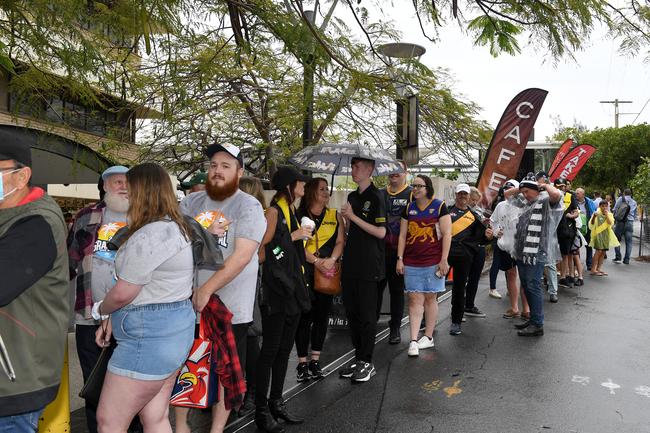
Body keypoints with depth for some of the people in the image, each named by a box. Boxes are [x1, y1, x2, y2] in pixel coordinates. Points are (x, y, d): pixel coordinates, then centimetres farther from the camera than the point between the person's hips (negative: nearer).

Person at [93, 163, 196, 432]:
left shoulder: (148, 236, -20)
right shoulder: (175, 228, 13)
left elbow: (122, 293, -16)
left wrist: (100, 310, 5)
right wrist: (112, 318, 12)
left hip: (150, 336, -10)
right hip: (172, 328, 10)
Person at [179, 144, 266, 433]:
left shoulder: (249, 207, -11)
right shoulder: (192, 202, 6)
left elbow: (242, 256, -20)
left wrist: (206, 290, -22)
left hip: (230, 307, -4)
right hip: (188, 302, 5)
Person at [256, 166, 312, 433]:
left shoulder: (290, 212, 15)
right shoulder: (273, 211, -11)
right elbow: (263, 247, -19)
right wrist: (293, 237, -12)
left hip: (292, 288, 8)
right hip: (275, 290, -8)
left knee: (285, 349, 13)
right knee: (270, 350, -1)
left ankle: (276, 402, 24)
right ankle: (261, 409, 10)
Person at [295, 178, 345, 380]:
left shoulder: (335, 216, 11)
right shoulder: (299, 215, 1)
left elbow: (340, 241, 3)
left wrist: (331, 260, -15)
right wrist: (316, 261, -17)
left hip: (328, 272, 3)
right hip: (305, 272, -3)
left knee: (322, 315, 6)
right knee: (304, 316, -2)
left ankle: (315, 360, 18)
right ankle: (302, 362, 8)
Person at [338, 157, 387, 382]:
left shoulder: (376, 197, -9)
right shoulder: (352, 196, 14)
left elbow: (380, 232, -15)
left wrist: (353, 216, -15)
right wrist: (345, 218, -1)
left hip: (369, 266, -7)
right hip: (350, 263, 7)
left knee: (366, 314, 1)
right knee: (351, 311, 12)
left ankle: (367, 362, 14)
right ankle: (358, 357, 25)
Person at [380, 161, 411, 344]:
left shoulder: (411, 195, -2)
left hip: (399, 251, -3)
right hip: (379, 248, 3)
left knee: (397, 289, 7)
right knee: (376, 287, 7)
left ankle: (395, 328, 17)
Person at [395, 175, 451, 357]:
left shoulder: (439, 206, -2)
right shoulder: (408, 208, 10)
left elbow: (447, 234, -4)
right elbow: (402, 235, 11)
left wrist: (444, 260, -9)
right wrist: (400, 259, 4)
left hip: (433, 262, -3)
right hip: (411, 263, 3)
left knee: (430, 298, 6)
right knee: (415, 299, -1)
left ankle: (428, 337, 18)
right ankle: (413, 341, -3)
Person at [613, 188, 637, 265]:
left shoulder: (620, 199, 2)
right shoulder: (634, 202, 12)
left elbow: (614, 210, 0)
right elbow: (635, 214, 17)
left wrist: (615, 217, 15)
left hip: (620, 222, -2)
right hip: (630, 223, 2)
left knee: (617, 240, 7)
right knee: (628, 242, 6)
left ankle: (618, 257, 0)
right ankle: (626, 259, 4)